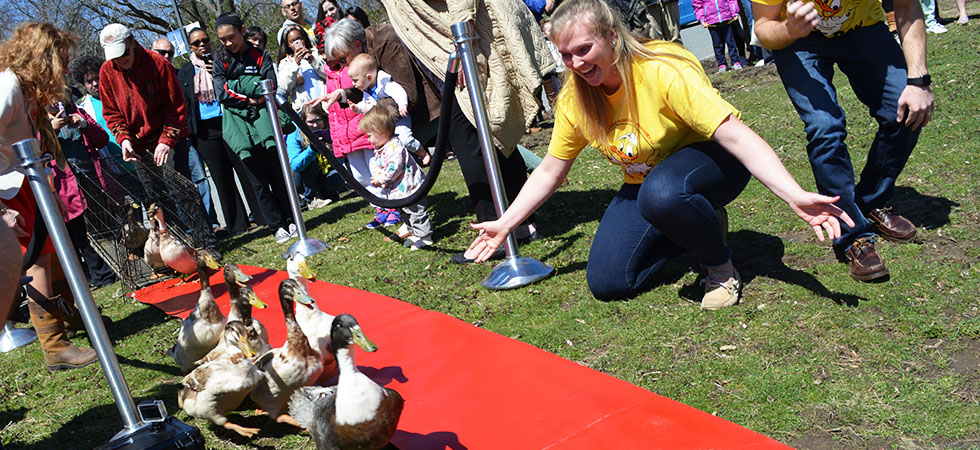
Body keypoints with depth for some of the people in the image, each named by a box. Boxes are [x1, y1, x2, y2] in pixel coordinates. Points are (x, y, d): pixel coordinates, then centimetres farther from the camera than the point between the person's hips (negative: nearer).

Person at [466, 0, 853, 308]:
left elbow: (737, 136, -33)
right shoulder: (574, 99, -9)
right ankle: (698, 223, 12)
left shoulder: (664, 72, -28)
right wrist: (505, 224, 0)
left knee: (660, 194, -42)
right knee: (605, 282, -9)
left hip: (708, 160, -6)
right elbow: (549, 171, 3)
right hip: (644, 182, 6)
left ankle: (721, 265, -11)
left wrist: (796, 197, -45)